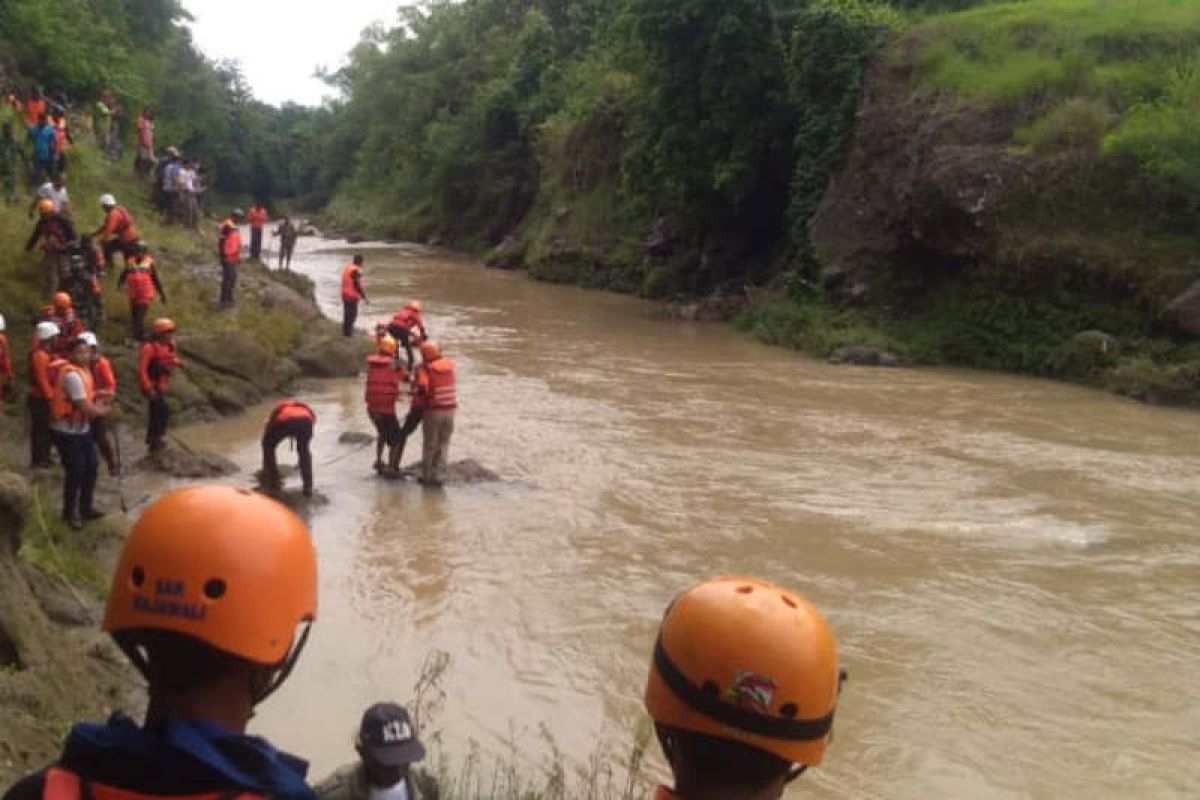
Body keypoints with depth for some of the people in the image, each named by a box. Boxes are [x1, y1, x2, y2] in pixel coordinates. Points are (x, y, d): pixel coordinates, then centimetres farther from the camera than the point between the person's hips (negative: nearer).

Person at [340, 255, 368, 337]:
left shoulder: (346, 268, 10)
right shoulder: (355, 270, -19)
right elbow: (358, 285, -20)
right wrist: (364, 297, -14)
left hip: (345, 294, 9)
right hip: (352, 295, -9)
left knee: (347, 313, 17)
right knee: (352, 314, -3)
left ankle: (345, 331, 24)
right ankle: (348, 332, -2)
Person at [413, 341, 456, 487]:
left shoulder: (424, 369, -12)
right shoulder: (449, 364, 4)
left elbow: (423, 387, -27)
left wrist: (420, 398, -7)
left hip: (433, 411, -3)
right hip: (449, 410, 4)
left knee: (429, 445, 11)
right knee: (443, 444, 12)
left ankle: (426, 476, 22)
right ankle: (438, 476, 7)